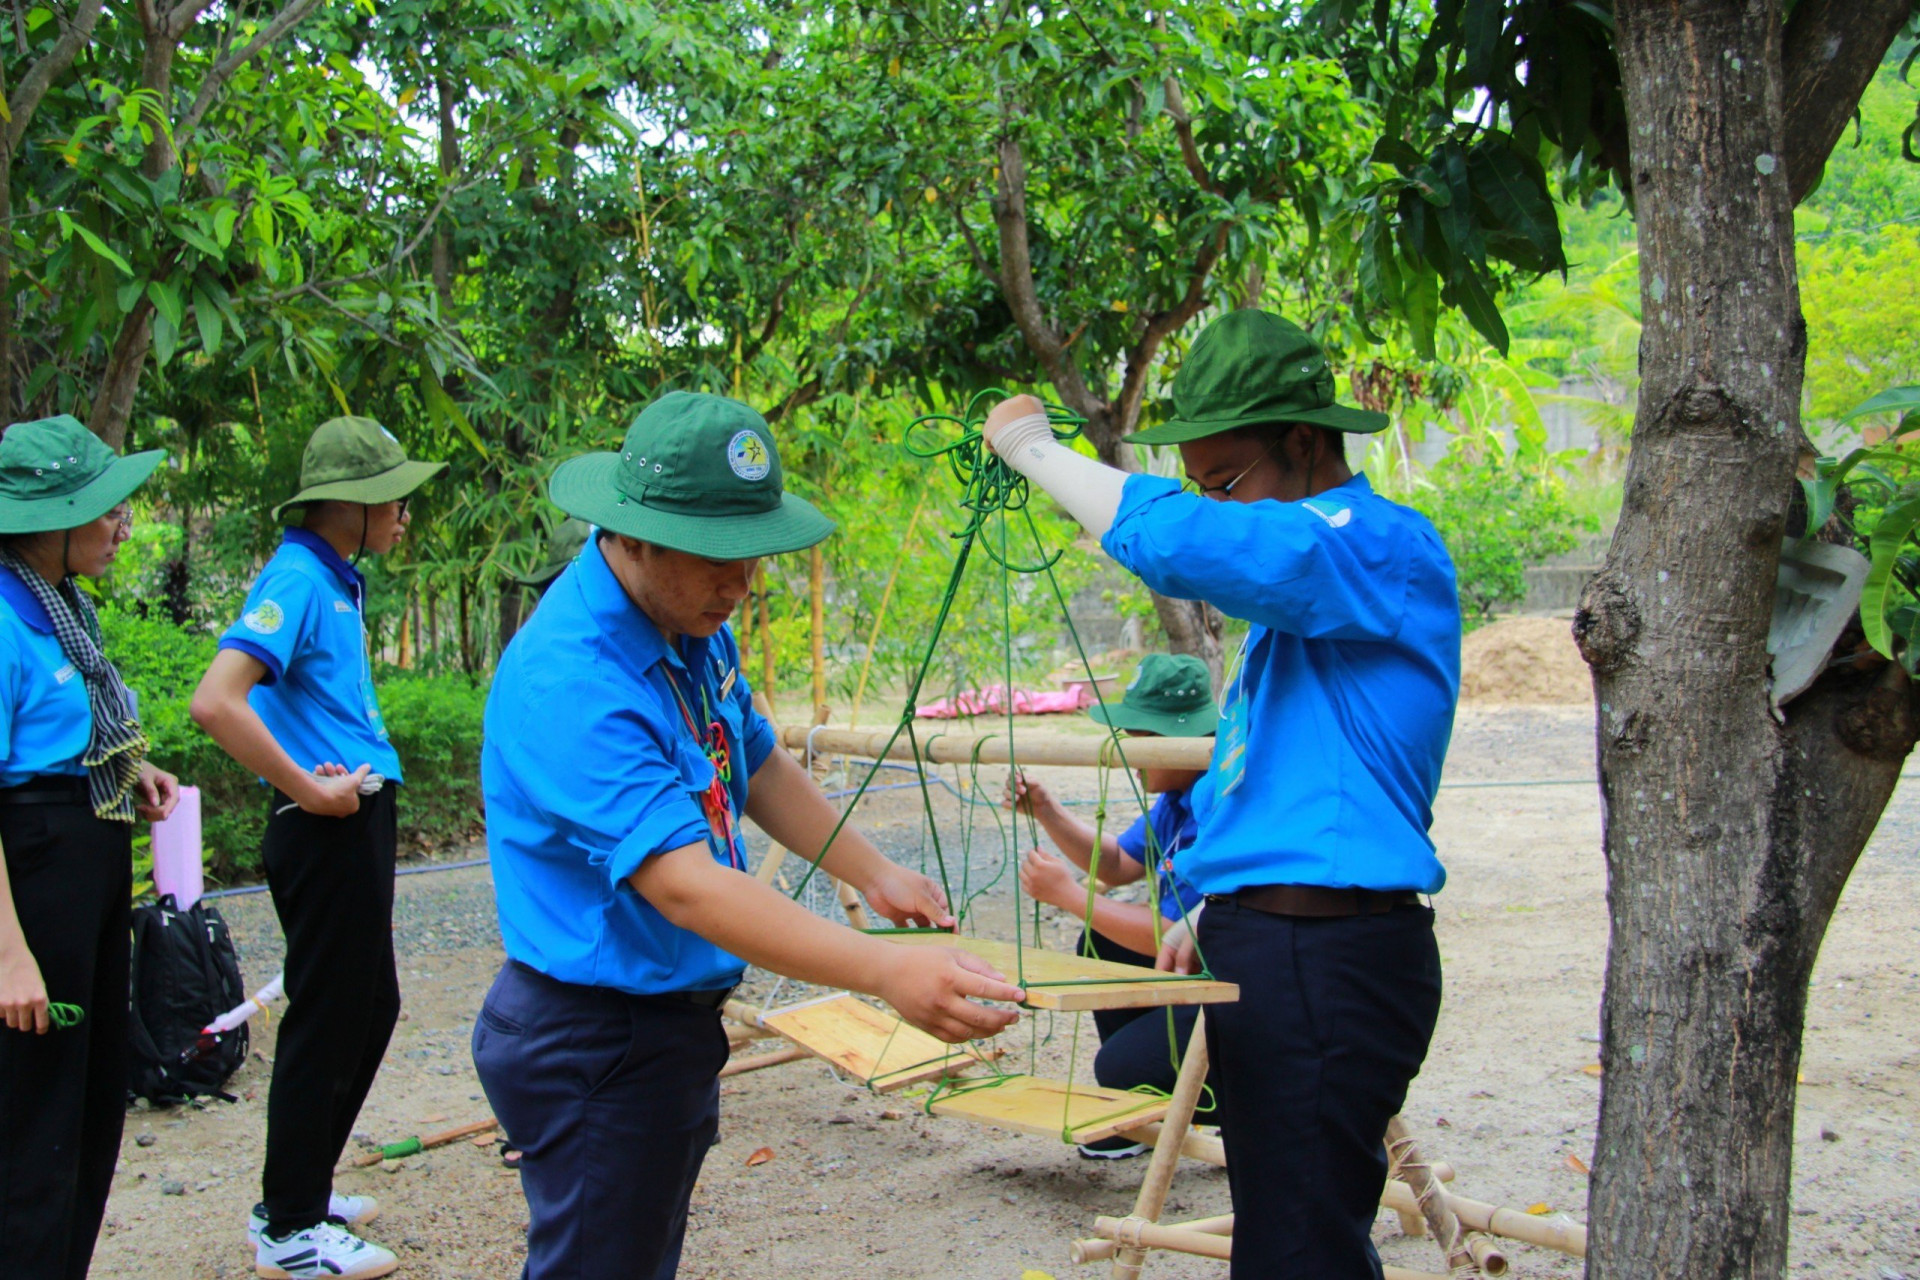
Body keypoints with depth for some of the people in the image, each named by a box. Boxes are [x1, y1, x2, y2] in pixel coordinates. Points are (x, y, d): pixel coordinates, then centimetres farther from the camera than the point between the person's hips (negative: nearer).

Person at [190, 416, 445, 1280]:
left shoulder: (338, 580, 13)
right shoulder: (298, 578, -16)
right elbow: (215, 702, -28)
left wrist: (351, 774, 9)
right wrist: (306, 788, -21)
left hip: (358, 823, 10)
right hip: (328, 830, -10)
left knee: (370, 1009, 18)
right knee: (327, 1021, -1)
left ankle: (299, 1193, 31)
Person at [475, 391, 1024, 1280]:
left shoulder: (694, 625, 2)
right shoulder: (568, 681, -29)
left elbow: (756, 765, 17)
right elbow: (685, 885, -37)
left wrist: (873, 874, 10)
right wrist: (889, 974, -44)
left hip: (671, 1027, 9)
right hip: (596, 1047, -9)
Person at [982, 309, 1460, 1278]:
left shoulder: (1388, 549, -15)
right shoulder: (1300, 586, 18)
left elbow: (1178, 540, -30)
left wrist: (1034, 448, -16)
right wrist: (1213, 914, 20)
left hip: (1329, 963, -10)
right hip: (1271, 947, 10)